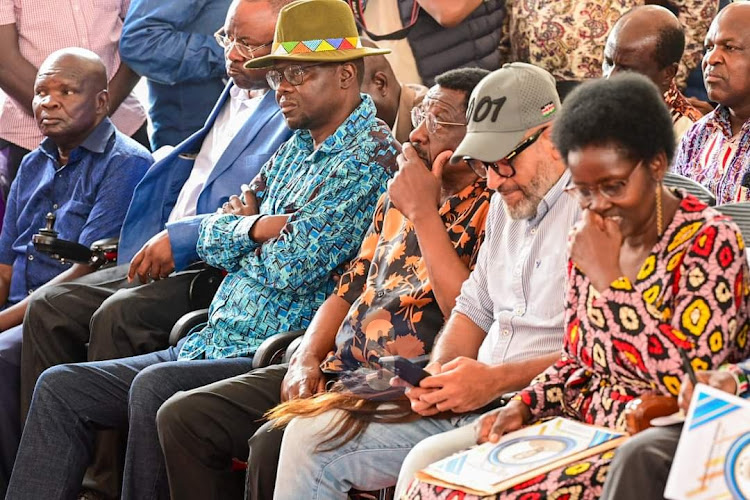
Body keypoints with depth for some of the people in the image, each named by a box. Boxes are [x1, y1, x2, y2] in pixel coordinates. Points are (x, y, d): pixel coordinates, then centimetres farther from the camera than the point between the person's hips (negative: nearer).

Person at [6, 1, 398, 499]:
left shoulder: (370, 155, -10)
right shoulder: (296, 149, 18)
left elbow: (294, 267, -20)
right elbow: (214, 242, 17)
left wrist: (246, 224, 0)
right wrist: (257, 226, -4)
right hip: (211, 344, 9)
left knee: (156, 386, -35)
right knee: (61, 387, 0)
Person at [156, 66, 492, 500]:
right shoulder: (397, 200, 18)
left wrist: (424, 212, -16)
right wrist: (307, 358, 3)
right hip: (336, 368, 9)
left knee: (275, 442, -32)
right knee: (183, 416, -2)